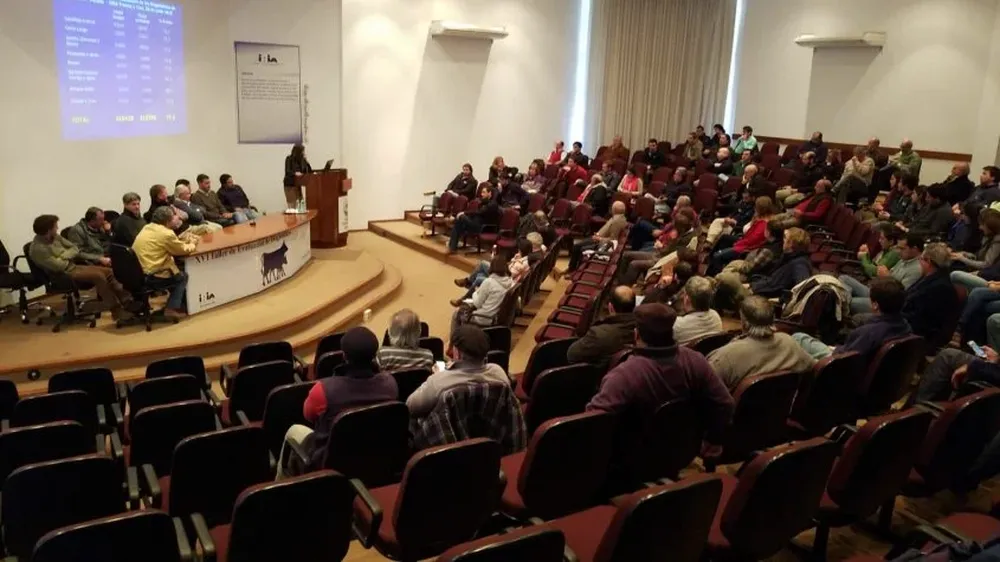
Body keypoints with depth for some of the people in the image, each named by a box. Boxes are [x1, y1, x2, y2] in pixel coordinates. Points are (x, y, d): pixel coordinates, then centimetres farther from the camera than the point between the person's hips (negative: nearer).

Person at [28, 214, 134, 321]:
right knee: (98, 276, -27)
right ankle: (116, 310, -24)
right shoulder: (37, 249, -20)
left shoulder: (55, 237, 6)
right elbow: (59, 266, -23)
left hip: (73, 265, 9)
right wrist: (68, 257, -4)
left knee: (108, 271, -4)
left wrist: (63, 256, -11)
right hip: (63, 275, -9)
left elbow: (75, 249, 9)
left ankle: (126, 301, -6)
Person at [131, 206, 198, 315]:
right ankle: (172, 307, 12)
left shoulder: (148, 227, 11)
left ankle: (182, 304, 32)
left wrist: (185, 242, 17)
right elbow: (183, 250, -2)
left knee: (176, 271, 27)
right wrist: (192, 244, 17)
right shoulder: (166, 233, -15)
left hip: (138, 273, 8)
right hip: (150, 277, -8)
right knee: (182, 277, 16)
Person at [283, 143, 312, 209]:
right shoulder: (289, 159, -7)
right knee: (292, 205, -10)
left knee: (300, 204, -3)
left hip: (298, 184, 5)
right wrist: (295, 173, -34)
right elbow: (287, 171, -18)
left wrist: (306, 161, -5)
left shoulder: (302, 160, 8)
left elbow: (310, 171, 6)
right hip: (290, 184, -5)